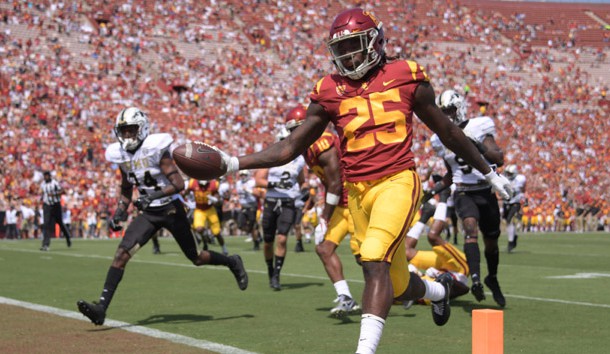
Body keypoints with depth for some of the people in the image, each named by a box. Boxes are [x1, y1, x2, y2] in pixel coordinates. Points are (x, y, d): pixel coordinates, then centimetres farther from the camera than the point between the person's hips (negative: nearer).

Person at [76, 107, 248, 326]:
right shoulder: (121, 155, 3)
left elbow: (179, 184, -21)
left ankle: (232, 263, 38)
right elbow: (126, 190, 18)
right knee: (122, 254, -14)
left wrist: (154, 195, -33)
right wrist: (119, 213, 4)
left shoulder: (155, 148, -17)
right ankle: (102, 307, -19)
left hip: (171, 209, -5)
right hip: (148, 213, 5)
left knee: (196, 257, 8)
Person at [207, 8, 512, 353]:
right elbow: (291, 147, 8)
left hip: (397, 181, -4)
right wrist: (233, 163, -3)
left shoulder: (406, 76, 1)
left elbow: (447, 131, 13)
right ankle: (438, 290, 47)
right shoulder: (330, 92, 7)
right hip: (358, 192, 4)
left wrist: (489, 173, 20)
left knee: (376, 263, -26)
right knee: (397, 286, 13)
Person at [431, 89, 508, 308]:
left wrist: (480, 147, -25)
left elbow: (500, 159, -13)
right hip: (464, 193, 0)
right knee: (471, 226, -28)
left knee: (491, 241, 10)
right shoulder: (442, 138, 6)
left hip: (486, 192, 0)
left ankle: (492, 278, 36)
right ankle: (475, 278, -41)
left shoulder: (479, 128, -5)